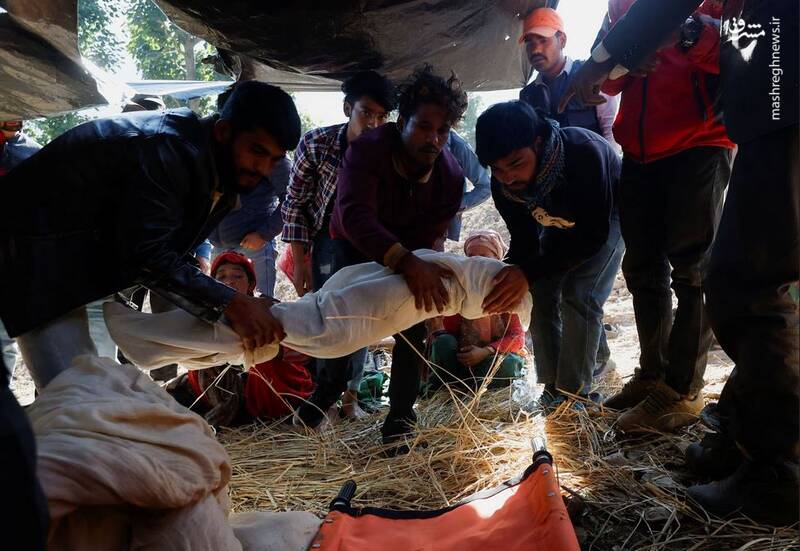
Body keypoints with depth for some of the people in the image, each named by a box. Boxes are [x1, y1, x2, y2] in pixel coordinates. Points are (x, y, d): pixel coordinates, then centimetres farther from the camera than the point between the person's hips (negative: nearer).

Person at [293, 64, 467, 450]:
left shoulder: (451, 177, -22)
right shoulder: (367, 150, -32)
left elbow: (426, 240, -21)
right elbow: (354, 215, -49)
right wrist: (407, 263, -63)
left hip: (411, 256, 2)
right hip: (355, 246, -2)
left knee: (413, 324, -9)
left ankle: (399, 421, 6)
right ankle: (326, 392, 15)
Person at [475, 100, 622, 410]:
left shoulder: (584, 153, -43)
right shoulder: (502, 183, -26)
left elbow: (593, 235, -41)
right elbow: (524, 241, -16)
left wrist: (529, 273, -52)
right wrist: (509, 280, -37)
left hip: (606, 216, -5)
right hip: (558, 222, 5)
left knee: (578, 295, -19)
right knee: (540, 294, -5)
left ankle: (575, 391, -6)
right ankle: (552, 385, 8)